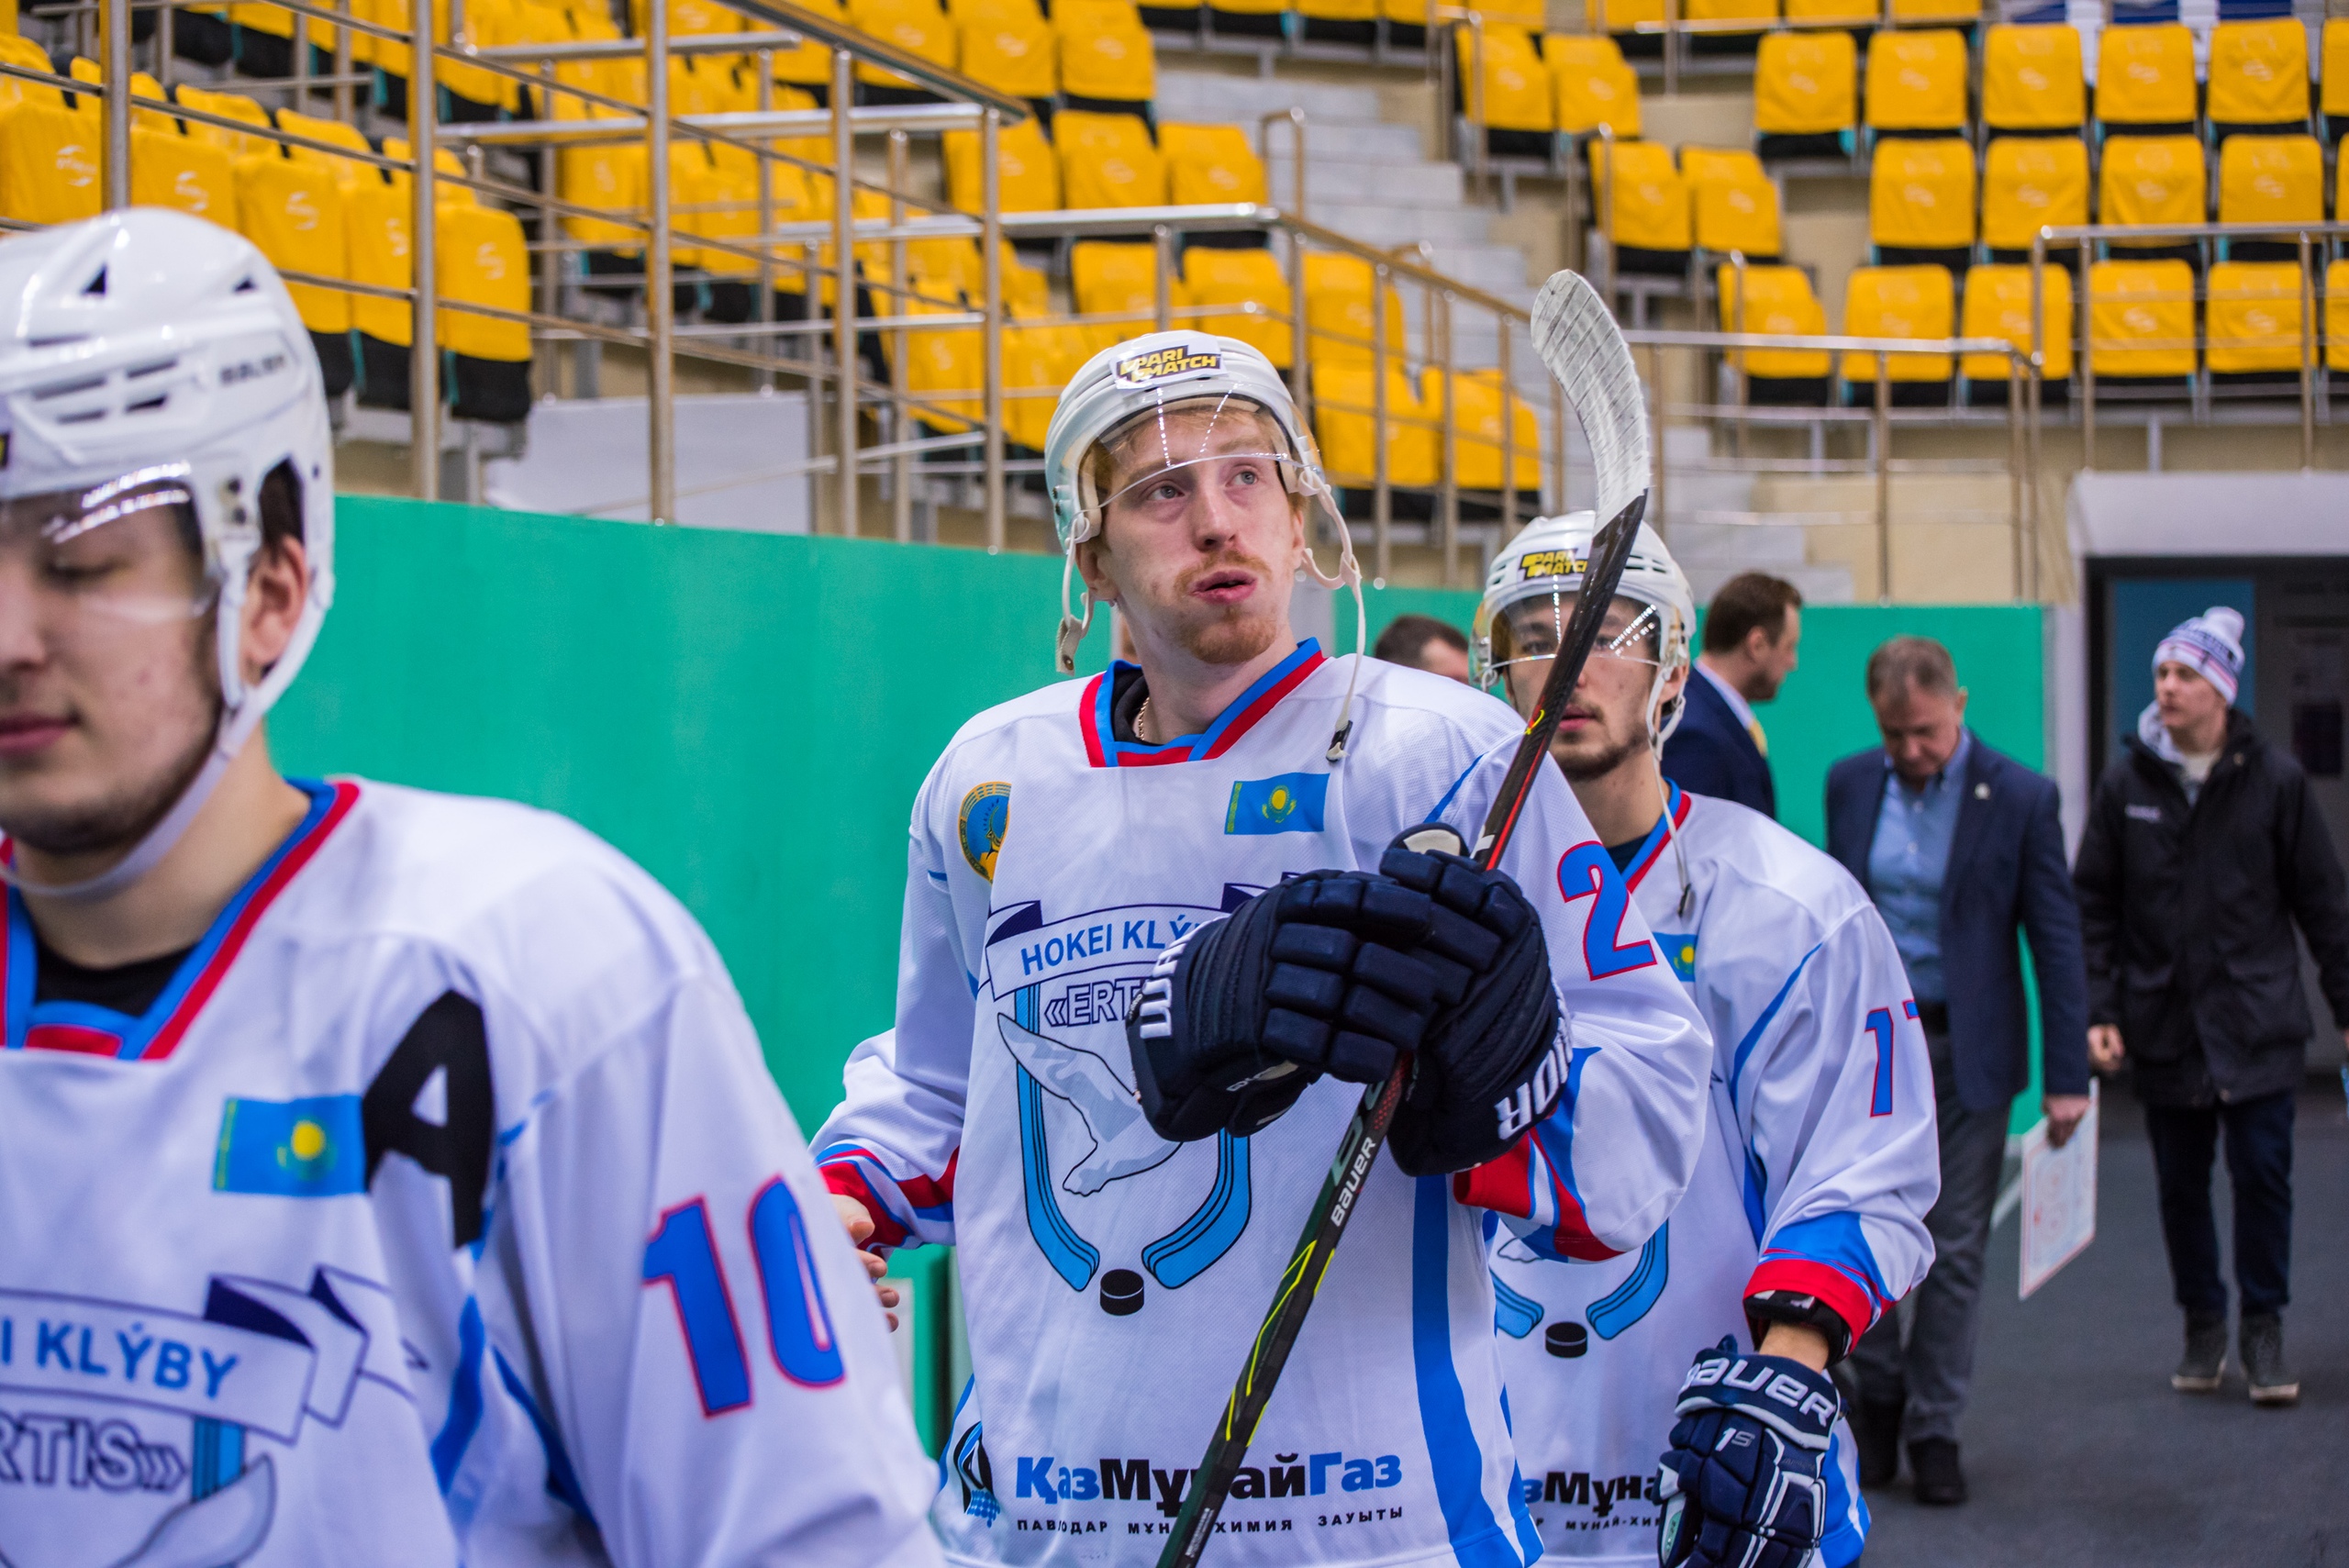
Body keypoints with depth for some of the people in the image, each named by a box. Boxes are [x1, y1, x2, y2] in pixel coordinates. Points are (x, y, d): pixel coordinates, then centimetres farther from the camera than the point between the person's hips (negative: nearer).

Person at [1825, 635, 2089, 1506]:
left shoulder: (2019, 798, -6)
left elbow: (2055, 938, -5)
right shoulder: (1850, 785, 4)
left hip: (1968, 1050, -2)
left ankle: (1933, 1427, 13)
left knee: (1955, 1247, 2)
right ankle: (1879, 1395, 22)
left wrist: (2066, 1074, -7)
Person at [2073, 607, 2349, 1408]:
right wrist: (2097, 1010, -3)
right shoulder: (2126, 783, 2)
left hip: (2257, 1022, -2)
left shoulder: (2273, 779, -2)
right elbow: (2093, 904, 5)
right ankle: (2203, 1325, 21)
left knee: (2261, 1172, -4)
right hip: (2162, 1025, 2)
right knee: (2179, 1184, 7)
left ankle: (2263, 1328, 9)